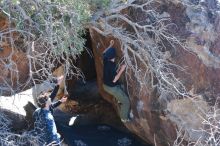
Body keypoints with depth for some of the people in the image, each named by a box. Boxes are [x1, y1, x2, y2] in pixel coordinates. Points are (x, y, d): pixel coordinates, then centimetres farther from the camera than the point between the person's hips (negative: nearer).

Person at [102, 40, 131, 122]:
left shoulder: (105, 60, -10)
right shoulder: (112, 66, -35)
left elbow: (104, 53, 14)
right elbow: (114, 80, -32)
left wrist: (110, 45, 17)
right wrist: (121, 70, -30)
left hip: (106, 85, 9)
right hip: (112, 88, -9)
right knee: (126, 101, 6)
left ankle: (119, 100, 53)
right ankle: (124, 118, 17)